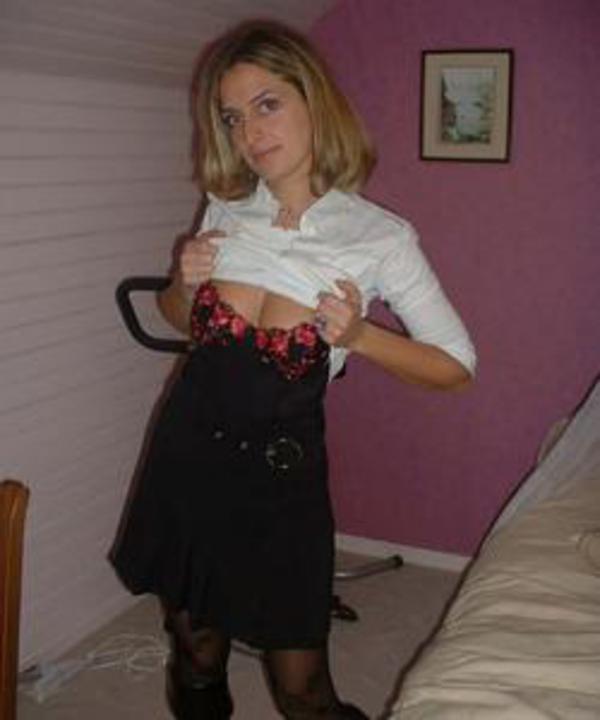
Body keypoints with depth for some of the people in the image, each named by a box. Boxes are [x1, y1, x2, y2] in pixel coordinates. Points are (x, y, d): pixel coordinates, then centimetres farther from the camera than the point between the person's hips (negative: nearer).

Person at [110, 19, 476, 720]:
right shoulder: (226, 211, 0)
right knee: (195, 650, 18)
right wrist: (185, 283, -6)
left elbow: (456, 365, -4)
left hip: (282, 467, -3)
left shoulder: (381, 236, -11)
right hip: (188, 451, 4)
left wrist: (358, 335, -19)